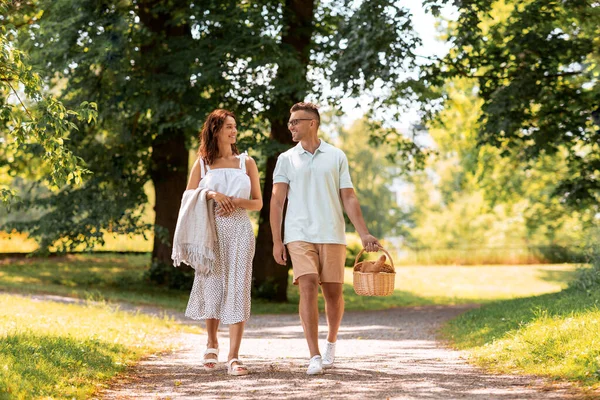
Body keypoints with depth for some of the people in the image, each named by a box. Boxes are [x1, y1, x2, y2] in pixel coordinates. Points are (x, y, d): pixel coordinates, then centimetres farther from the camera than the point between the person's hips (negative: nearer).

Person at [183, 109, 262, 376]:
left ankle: (234, 357, -11)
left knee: (237, 289, -9)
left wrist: (238, 202, -11)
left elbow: (258, 203, 9)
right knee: (212, 286, 6)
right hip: (211, 231, 0)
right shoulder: (202, 164, 9)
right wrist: (212, 195, -13)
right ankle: (211, 344, 30)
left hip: (239, 231, 0)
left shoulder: (246, 162, 10)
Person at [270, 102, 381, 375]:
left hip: (332, 235, 1)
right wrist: (276, 241, -3)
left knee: (333, 292, 3)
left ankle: (331, 342, 29)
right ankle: (315, 357, -14)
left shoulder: (336, 157, 8)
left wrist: (364, 234, -1)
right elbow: (276, 201, 5)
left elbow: (349, 199, 7)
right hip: (299, 236, -1)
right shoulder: (286, 159, 8)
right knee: (307, 288, -14)